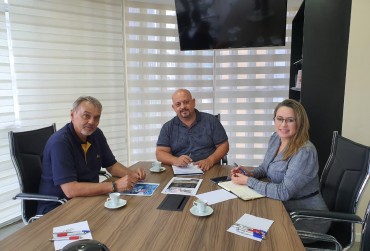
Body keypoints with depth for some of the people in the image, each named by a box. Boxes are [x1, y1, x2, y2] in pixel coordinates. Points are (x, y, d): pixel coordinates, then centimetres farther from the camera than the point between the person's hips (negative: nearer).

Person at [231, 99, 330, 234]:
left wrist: (248, 181, -22)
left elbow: (284, 192, -28)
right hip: (283, 206, 7)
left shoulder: (305, 152, -26)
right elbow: (266, 167, 14)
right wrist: (250, 172, -7)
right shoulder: (275, 138, -2)